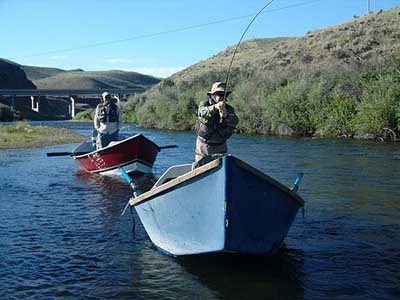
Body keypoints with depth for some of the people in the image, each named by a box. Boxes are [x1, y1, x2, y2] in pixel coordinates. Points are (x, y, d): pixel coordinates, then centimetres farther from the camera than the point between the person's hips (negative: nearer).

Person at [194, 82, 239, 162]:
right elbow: (203, 113, -32)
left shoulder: (229, 109, -5)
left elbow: (235, 122, -24)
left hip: (220, 147, 1)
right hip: (203, 144, -1)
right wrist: (215, 107, -52)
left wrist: (225, 115, -46)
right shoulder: (203, 104, -8)